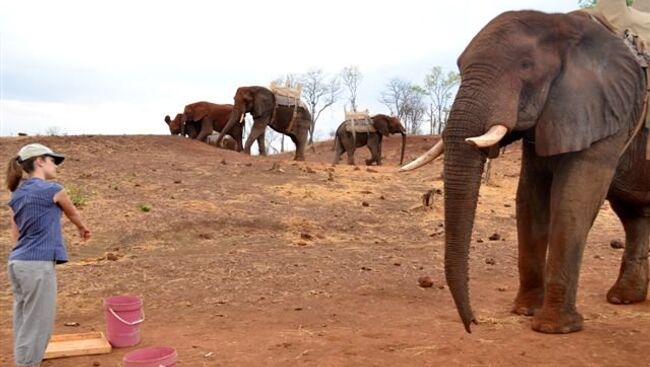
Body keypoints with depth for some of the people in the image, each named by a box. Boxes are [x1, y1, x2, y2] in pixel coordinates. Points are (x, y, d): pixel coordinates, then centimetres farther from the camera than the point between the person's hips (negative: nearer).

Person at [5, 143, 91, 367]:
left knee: (24, 321, 15)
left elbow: (15, 235, 14)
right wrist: (83, 228, 31)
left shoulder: (16, 195, 13)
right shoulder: (51, 189, -7)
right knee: (36, 323, -1)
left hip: (17, 263, 8)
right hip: (38, 265, -8)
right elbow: (73, 214, 12)